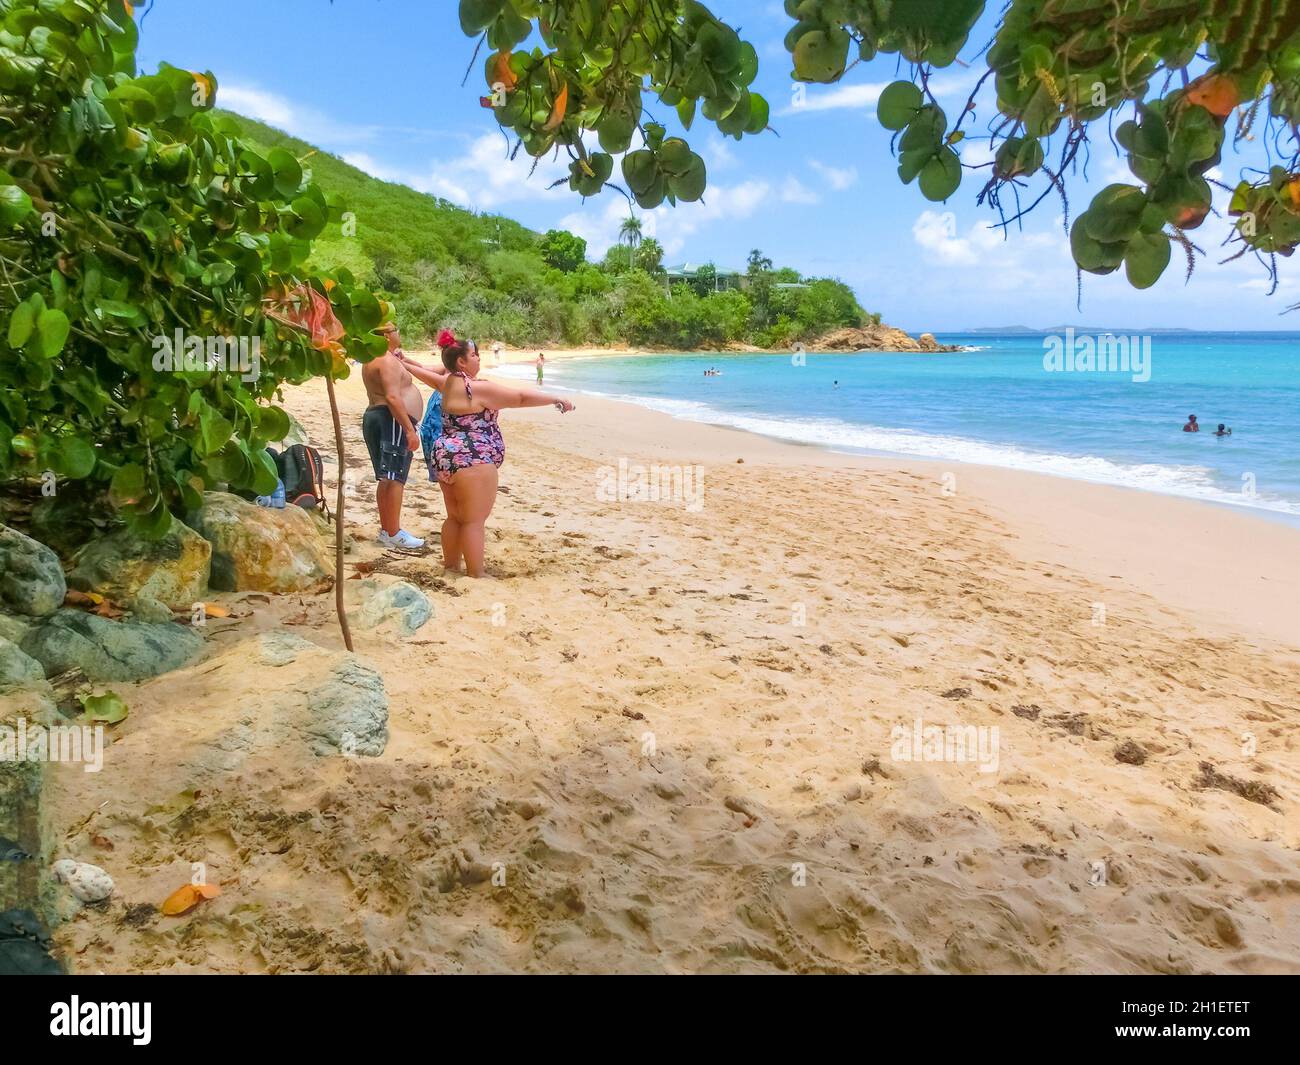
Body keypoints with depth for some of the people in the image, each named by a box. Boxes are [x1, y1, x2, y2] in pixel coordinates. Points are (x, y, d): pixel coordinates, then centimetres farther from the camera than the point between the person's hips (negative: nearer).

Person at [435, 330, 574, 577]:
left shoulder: (449, 383, 8)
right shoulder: (477, 388, -16)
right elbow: (521, 397, -13)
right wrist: (558, 400, -5)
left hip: (447, 456, 10)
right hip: (471, 460, -10)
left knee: (455, 517, 18)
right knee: (474, 521, -4)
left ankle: (450, 565, 26)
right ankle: (476, 575, 1)